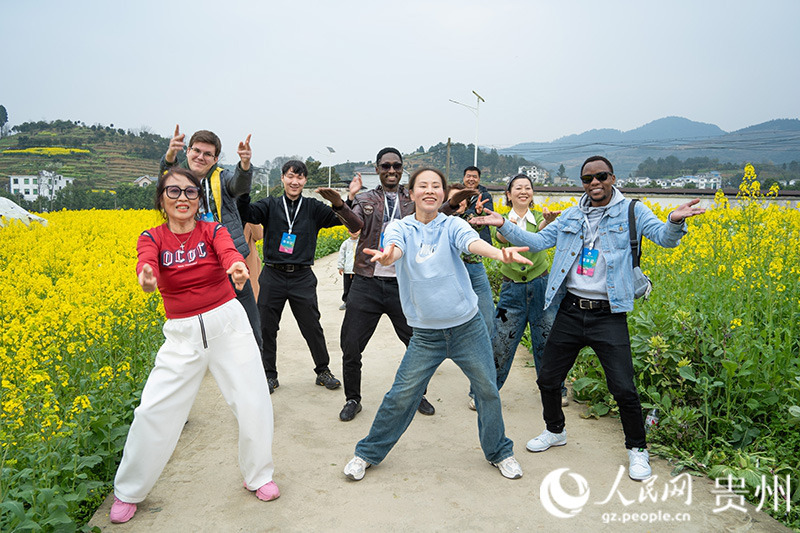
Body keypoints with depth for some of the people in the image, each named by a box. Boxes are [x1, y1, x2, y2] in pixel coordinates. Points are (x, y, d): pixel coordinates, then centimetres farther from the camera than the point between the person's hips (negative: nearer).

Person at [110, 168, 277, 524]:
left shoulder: (213, 230, -2)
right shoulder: (151, 237, -1)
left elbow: (228, 252, -25)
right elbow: (147, 261, -24)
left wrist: (238, 267, -51)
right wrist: (147, 277, -50)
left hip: (227, 323, 0)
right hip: (182, 334, 1)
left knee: (254, 404, -3)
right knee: (154, 410, 0)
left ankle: (258, 475, 23)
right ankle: (128, 491, 24)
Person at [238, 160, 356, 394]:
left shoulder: (313, 208, 4)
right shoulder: (270, 205, 3)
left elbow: (341, 219, -6)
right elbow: (247, 214, -14)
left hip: (302, 278, 0)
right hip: (273, 276, 0)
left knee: (312, 327, 7)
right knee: (266, 328, 7)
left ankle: (323, 371, 26)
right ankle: (269, 375, 24)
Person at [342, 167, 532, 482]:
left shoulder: (452, 225, -2)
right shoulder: (400, 228, -1)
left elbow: (473, 243, -23)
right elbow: (394, 247, -24)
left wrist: (501, 254, -46)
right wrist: (387, 256, -50)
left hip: (468, 327, 1)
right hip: (426, 334, 0)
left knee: (488, 390, 9)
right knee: (401, 396, 1)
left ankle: (499, 452, 34)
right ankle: (368, 453, 24)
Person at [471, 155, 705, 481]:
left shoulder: (631, 212, -1)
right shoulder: (571, 216, 10)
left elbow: (664, 238, -13)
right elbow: (537, 241, 8)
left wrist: (675, 221, -36)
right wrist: (504, 226, -5)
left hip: (608, 314, -4)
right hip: (570, 310, 4)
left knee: (623, 388, -4)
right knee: (547, 379, 12)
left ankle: (637, 448, 22)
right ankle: (555, 430, 39)